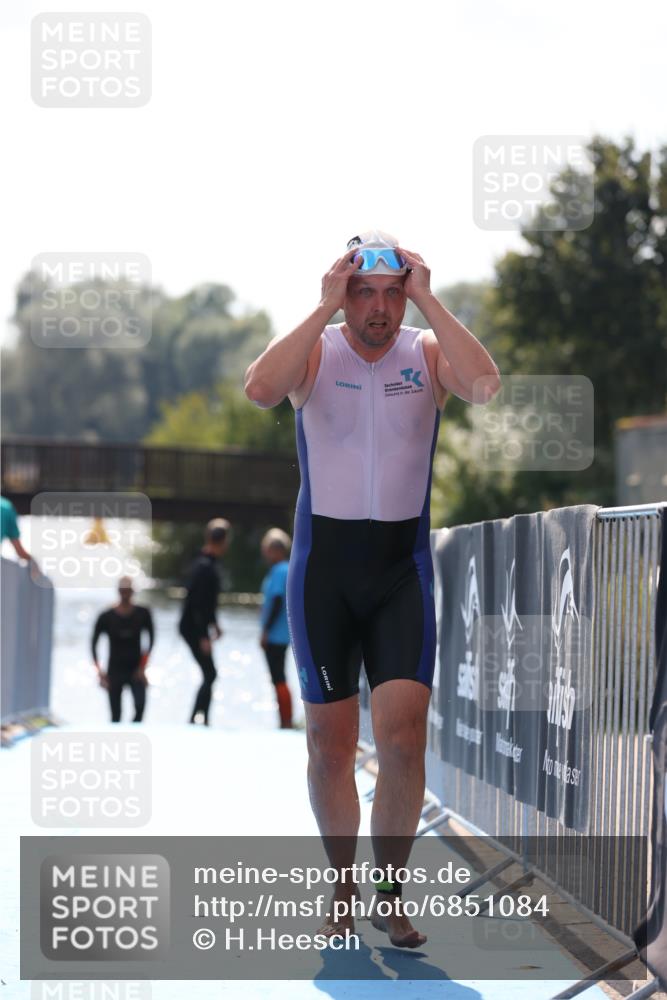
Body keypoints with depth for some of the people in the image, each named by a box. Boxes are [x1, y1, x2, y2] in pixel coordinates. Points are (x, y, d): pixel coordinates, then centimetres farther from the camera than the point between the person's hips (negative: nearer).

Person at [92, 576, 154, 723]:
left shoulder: (143, 614, -3)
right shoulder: (106, 617, -5)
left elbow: (151, 638, 1)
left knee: (140, 705, -24)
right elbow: (94, 643, 0)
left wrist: (142, 667, -5)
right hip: (115, 671, 0)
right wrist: (99, 671, -8)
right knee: (116, 715, 2)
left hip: (135, 670, 0)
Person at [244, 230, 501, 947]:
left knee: (403, 737, -11)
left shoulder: (428, 351, 0)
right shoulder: (315, 350, -2)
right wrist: (325, 308, -21)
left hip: (402, 569, 0)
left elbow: (485, 385, -23)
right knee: (330, 745, 6)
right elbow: (260, 390, -24)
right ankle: (342, 895, 21)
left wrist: (428, 299, -19)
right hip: (323, 567, 0)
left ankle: (389, 894, 3)